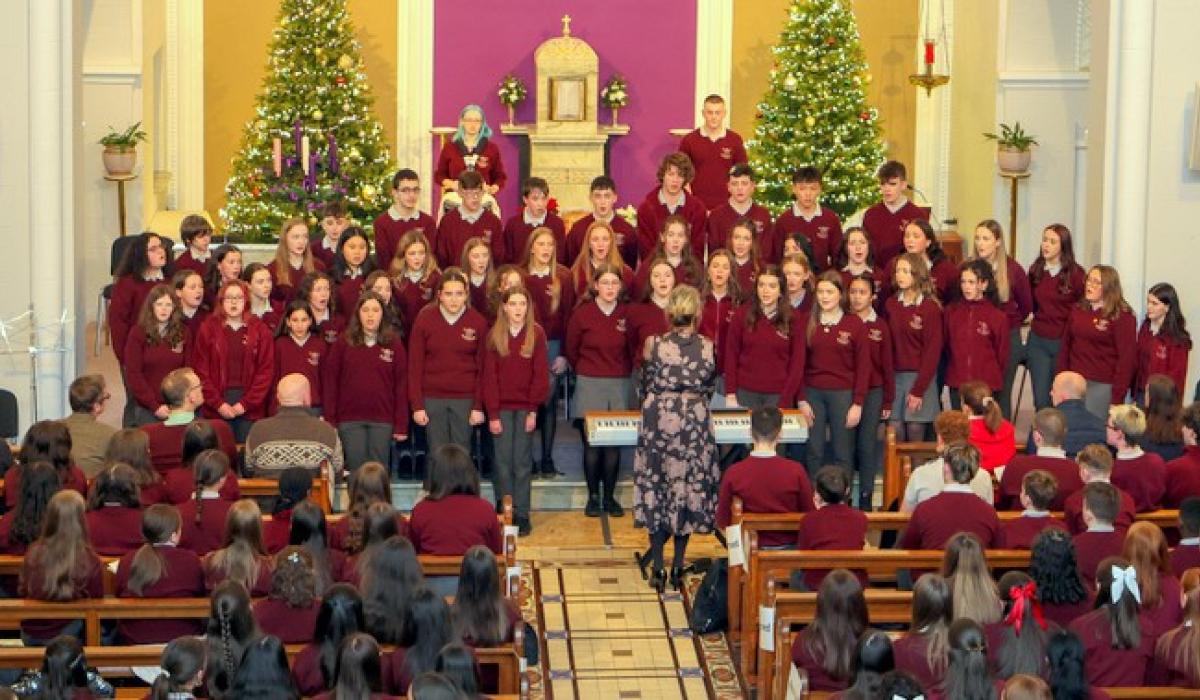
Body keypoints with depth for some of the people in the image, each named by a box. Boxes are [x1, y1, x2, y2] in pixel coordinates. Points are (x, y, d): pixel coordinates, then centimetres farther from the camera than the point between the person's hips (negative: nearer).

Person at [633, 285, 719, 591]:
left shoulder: (654, 344, -7)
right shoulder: (707, 346, -4)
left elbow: (645, 387, 3)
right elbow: (710, 388, 7)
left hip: (660, 420, -1)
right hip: (696, 423, 1)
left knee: (658, 488, 8)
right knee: (689, 488, 11)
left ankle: (658, 569, 7)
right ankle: (678, 568, 15)